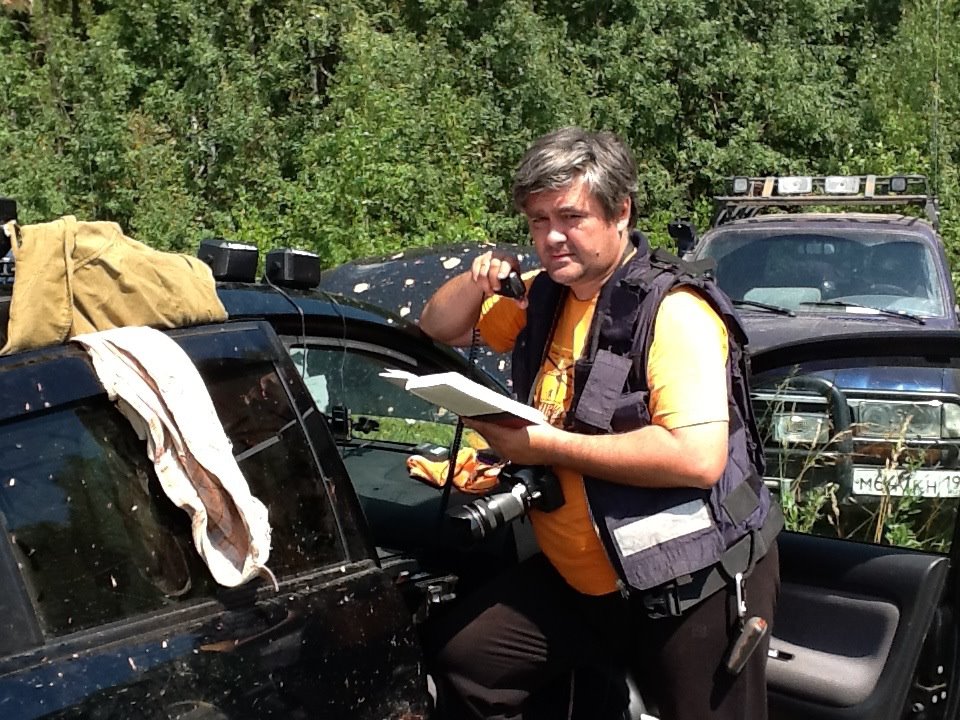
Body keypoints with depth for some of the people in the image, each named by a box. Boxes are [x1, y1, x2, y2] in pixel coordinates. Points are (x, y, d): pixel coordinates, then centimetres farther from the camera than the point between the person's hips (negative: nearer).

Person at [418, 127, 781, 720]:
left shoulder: (673, 310, -19)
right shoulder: (545, 296, 5)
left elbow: (699, 457, -31)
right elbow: (438, 331, 17)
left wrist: (547, 444, -23)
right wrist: (478, 281, -6)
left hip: (694, 587, -7)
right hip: (580, 579, 7)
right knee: (459, 656, 4)